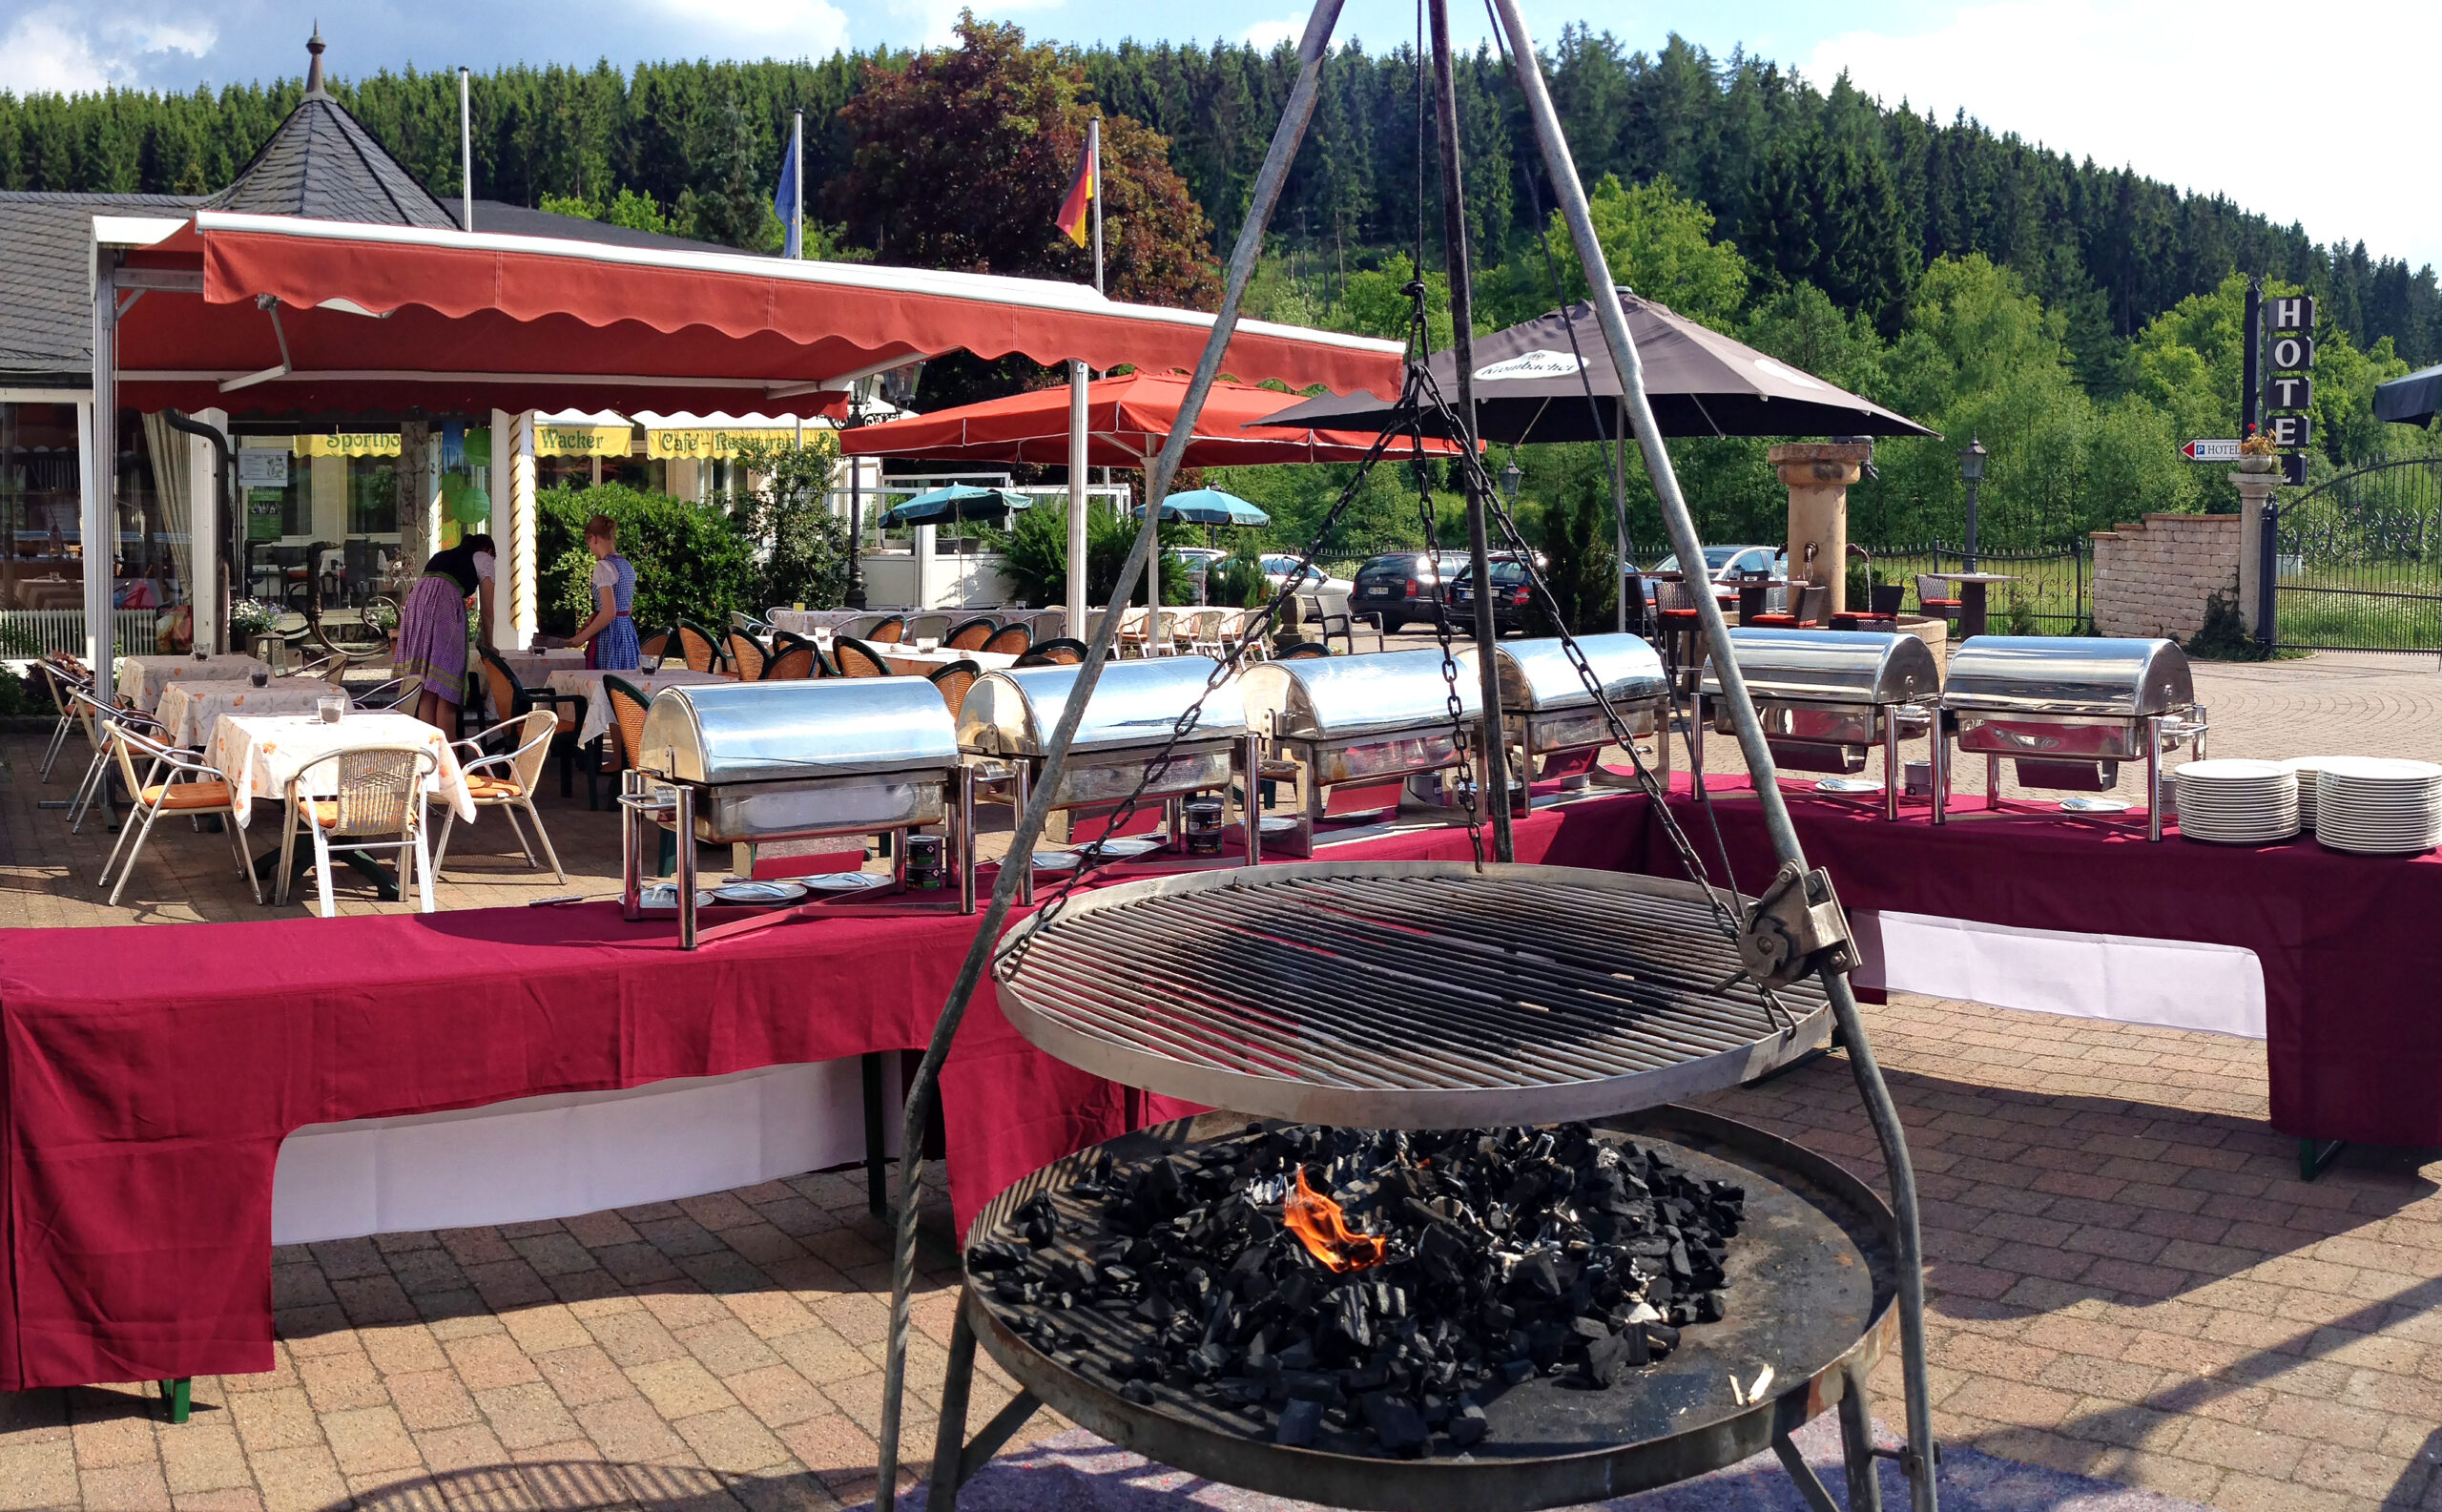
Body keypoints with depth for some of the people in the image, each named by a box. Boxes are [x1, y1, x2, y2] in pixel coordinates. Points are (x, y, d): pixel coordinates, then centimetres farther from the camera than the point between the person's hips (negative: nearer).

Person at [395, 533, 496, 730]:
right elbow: (486, 611, 16)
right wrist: (488, 646, 26)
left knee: (426, 691, 5)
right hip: (444, 604, -6)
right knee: (446, 691, -6)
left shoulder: (441, 555, 36)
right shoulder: (483, 559, 19)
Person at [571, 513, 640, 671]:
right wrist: (590, 623, 23)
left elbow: (609, 613, -21)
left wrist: (582, 637, -12)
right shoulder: (627, 565, 12)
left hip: (608, 635, -9)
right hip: (628, 632, 9)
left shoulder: (604, 566, -14)